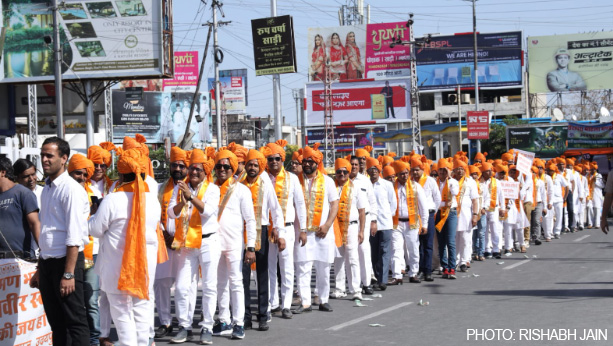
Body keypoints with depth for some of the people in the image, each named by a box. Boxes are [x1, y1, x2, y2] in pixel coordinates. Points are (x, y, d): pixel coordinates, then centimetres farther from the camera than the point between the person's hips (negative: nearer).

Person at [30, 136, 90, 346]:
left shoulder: (71, 189, -13)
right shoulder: (47, 189, 13)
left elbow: (74, 236, -18)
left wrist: (68, 273, -22)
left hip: (65, 260, -8)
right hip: (47, 262, 8)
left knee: (75, 321, -3)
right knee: (56, 322, 14)